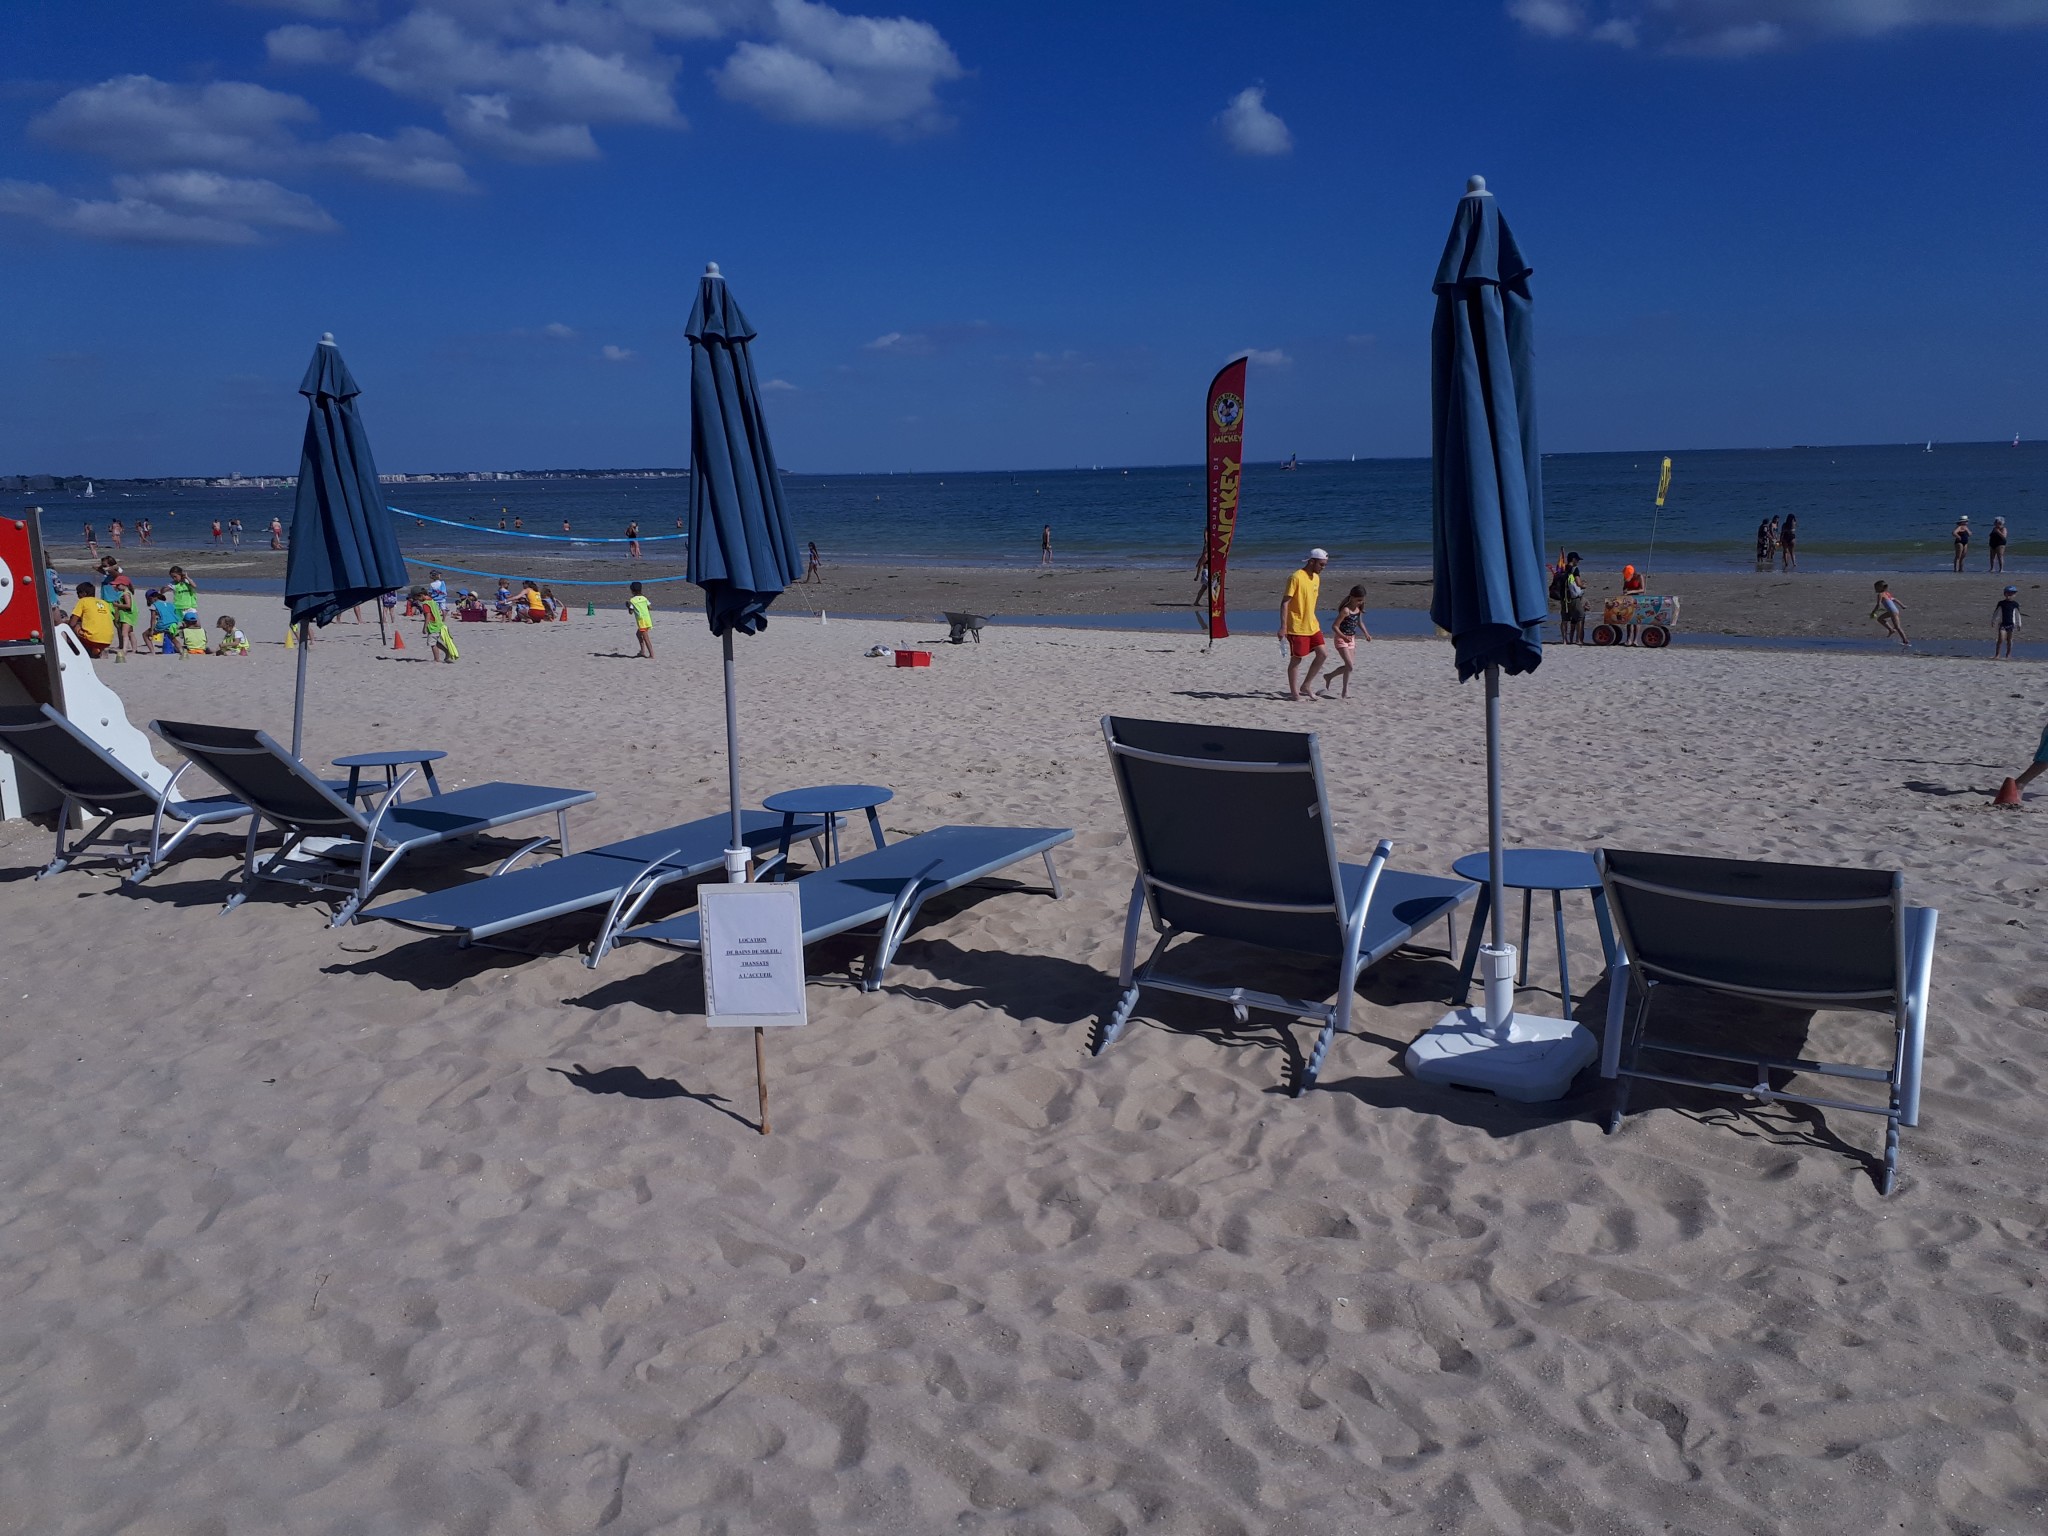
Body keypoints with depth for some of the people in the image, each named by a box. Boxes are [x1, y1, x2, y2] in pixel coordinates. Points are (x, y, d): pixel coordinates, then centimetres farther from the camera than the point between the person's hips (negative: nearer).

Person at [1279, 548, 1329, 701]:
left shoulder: (1316, 578, 11)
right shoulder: (1296, 578, -15)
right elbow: (1285, 603, -17)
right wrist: (1283, 627, -22)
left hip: (1312, 626, 8)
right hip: (1297, 628, -8)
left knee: (1323, 654, 4)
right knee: (1296, 660, 0)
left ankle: (1306, 685, 15)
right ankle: (1294, 693, 10)